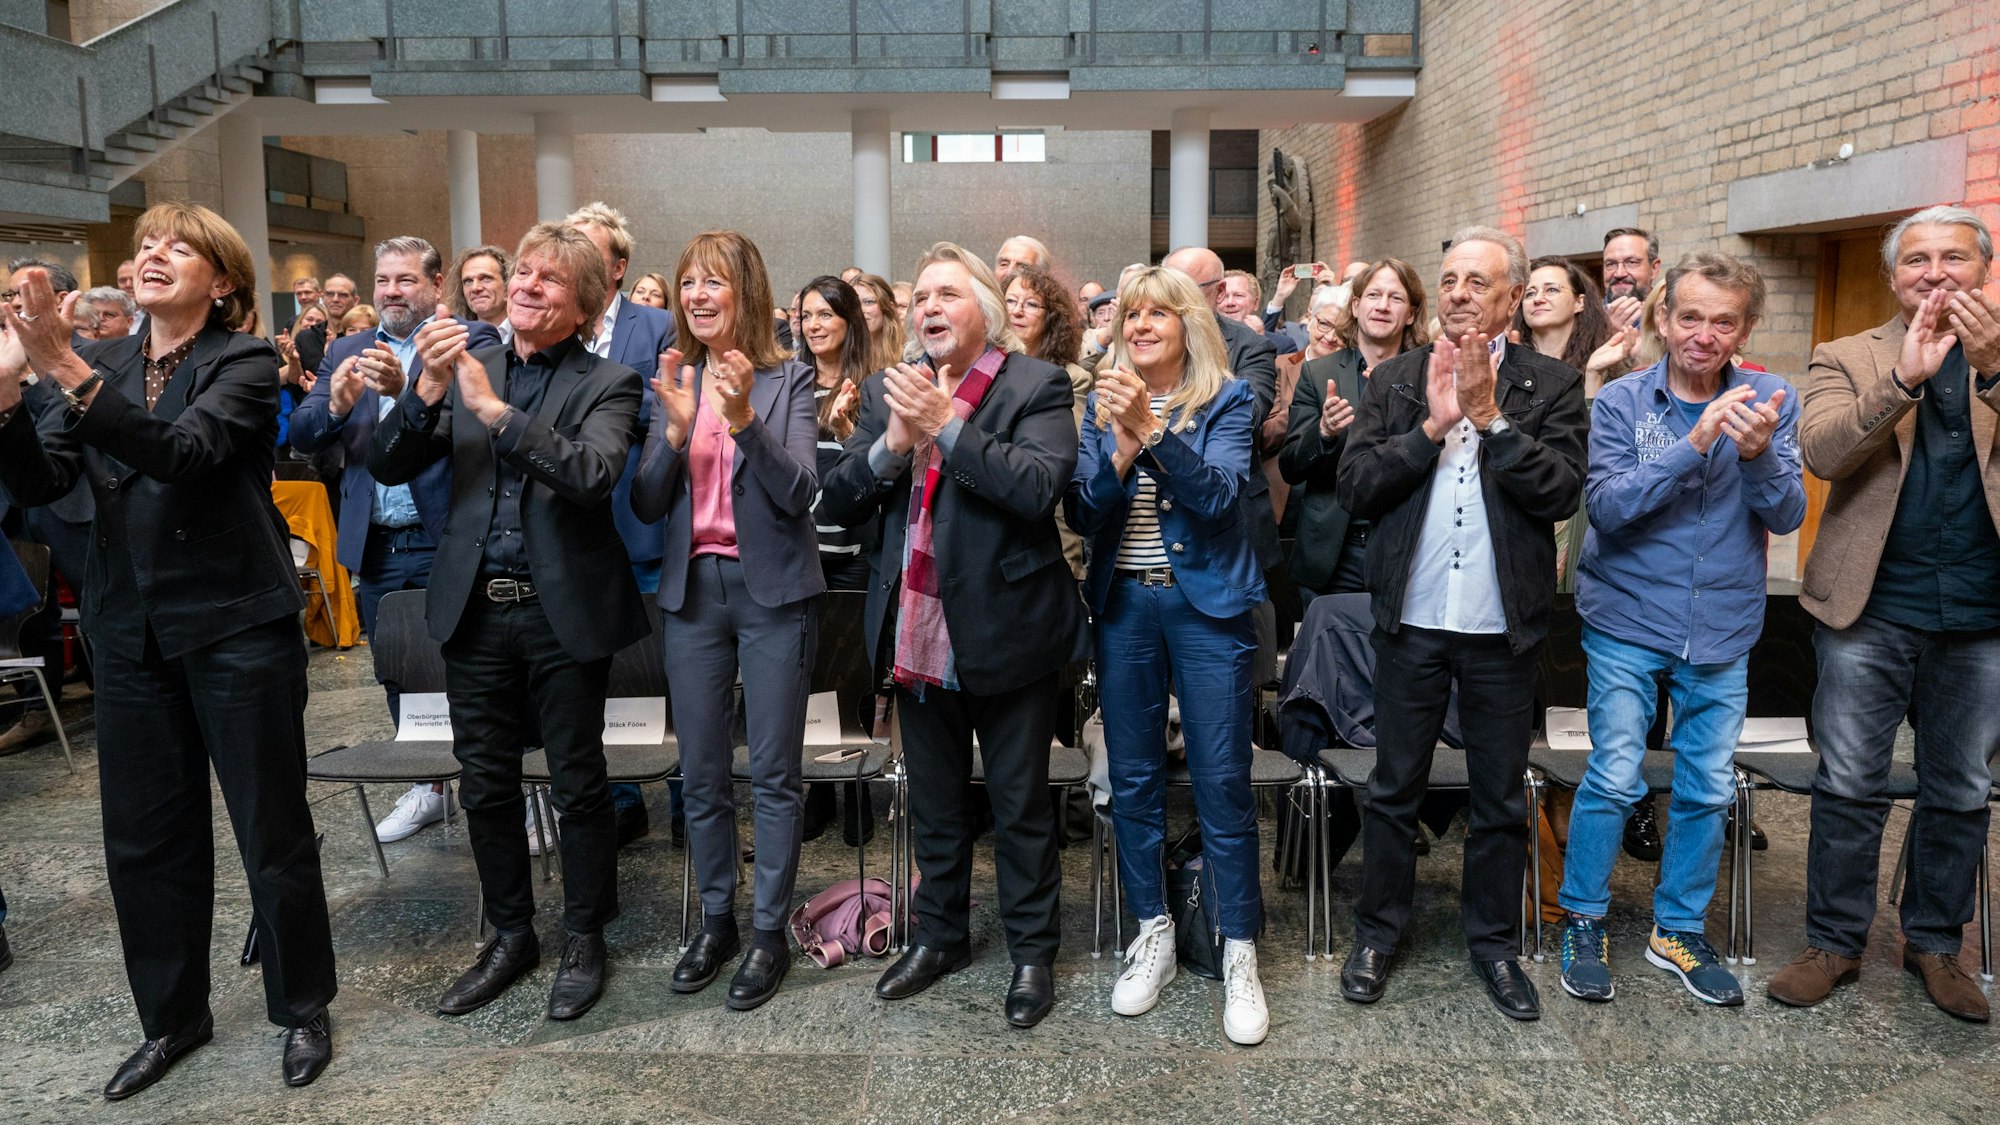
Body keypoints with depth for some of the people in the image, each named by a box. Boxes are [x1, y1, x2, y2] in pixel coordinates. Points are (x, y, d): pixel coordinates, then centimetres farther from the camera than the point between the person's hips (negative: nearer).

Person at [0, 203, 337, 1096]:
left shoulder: (245, 362, -7)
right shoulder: (105, 363, 9)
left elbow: (186, 450, -24)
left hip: (238, 629, -5)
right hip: (132, 634, 5)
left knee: (272, 830, 5)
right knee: (143, 838, 13)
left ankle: (302, 1007, 24)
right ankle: (172, 1017, 31)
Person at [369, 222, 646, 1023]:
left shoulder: (606, 385, -3)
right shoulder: (467, 369, 7)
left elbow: (593, 474, -22)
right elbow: (388, 468, 0)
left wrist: (496, 410, -25)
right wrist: (426, 392, -16)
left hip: (564, 613, -4)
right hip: (475, 611, 4)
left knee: (578, 785, 8)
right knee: (485, 786, 13)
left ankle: (583, 938, 26)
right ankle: (510, 934, 31)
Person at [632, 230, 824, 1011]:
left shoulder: (788, 381, -2)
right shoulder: (673, 381, 8)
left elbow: (799, 492, -12)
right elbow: (646, 505, 2)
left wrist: (744, 417, -25)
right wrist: (676, 429, -14)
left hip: (772, 589, -4)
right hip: (693, 588, 4)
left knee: (774, 772, 3)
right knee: (700, 772, 11)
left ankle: (770, 931, 15)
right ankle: (715, 921, 26)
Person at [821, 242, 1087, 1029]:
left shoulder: (1035, 386, -7)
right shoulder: (888, 390, 7)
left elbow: (1040, 486, -23)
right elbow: (838, 502, 2)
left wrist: (947, 424, -23)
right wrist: (892, 443, -15)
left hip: (1004, 631, -5)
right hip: (918, 635, 5)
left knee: (1021, 806, 10)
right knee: (933, 803, 20)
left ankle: (1032, 952, 28)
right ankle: (941, 935, 38)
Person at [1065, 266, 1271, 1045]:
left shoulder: (1226, 400, 0)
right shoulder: (1104, 403, 7)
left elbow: (1217, 494, -15)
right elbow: (1083, 513, 0)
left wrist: (1152, 430, -26)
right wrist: (1120, 450, -18)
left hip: (1207, 603, -3)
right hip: (1123, 603, 3)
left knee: (1222, 779, -2)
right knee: (1133, 777, 9)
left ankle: (1239, 950, 11)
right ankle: (1153, 932, 25)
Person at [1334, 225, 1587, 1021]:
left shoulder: (1551, 387, 1)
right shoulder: (1394, 382, 4)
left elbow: (1561, 491, -13)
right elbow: (1354, 487, -7)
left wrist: (1489, 417, -16)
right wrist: (1431, 424, -15)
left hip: (1504, 627, 0)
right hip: (1411, 621, 1)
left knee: (1500, 798, 13)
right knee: (1394, 787, 12)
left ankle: (1494, 942, 31)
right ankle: (1377, 934, 28)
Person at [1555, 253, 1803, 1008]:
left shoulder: (1770, 401, 0)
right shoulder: (1620, 402, -7)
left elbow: (1787, 516, -8)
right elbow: (1607, 505, -19)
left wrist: (1759, 455, -27)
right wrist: (1693, 444, -29)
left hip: (1722, 632, 3)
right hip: (1628, 624, -3)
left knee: (1709, 791, 10)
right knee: (1614, 780, -1)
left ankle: (1679, 930, 28)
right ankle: (1583, 923, 18)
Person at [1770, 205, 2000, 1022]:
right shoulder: (1848, 359, 3)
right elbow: (1821, 451, -14)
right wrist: (1904, 377, -26)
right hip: (1871, 610, -2)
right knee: (1849, 787, 5)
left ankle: (1934, 942, 29)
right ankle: (1834, 943, 18)